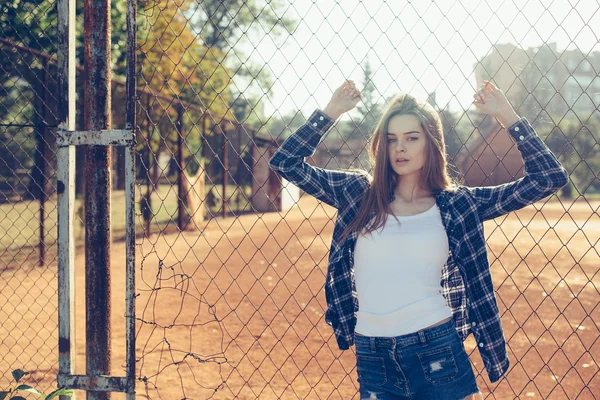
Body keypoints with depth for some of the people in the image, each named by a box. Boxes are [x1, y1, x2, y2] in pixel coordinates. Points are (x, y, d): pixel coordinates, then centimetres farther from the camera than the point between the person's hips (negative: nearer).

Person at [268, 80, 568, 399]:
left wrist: (507, 116, -2)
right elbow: (286, 163, 7)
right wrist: (331, 112, 3)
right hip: (372, 358, 1)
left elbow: (550, 178, 1)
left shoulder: (457, 205, 2)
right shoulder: (360, 194, 5)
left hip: (437, 351, -1)